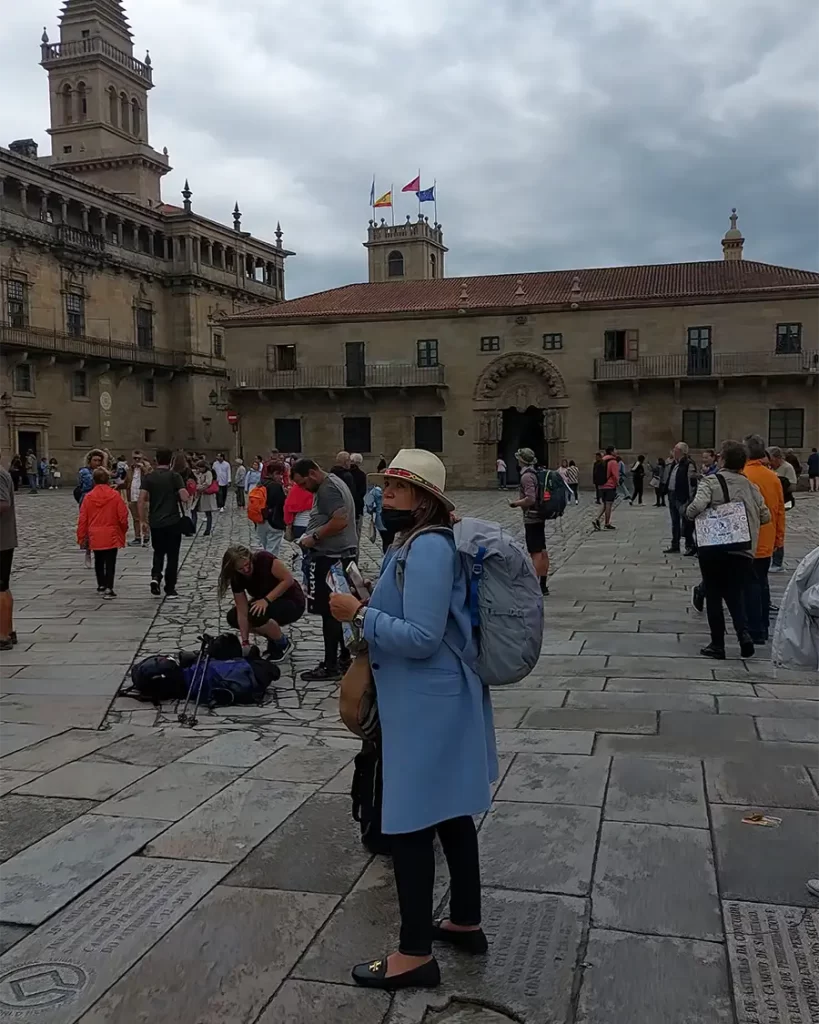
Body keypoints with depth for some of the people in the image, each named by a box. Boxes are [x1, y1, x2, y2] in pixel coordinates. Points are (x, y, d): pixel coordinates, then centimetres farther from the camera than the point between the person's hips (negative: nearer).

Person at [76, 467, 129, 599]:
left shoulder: (89, 497, -3)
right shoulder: (115, 495, -8)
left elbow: (83, 519, 0)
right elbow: (123, 516, -6)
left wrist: (81, 537, 9)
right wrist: (123, 529, 13)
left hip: (95, 536, 2)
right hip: (111, 535, -2)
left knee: (99, 561, 20)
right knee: (110, 562, 0)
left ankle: (101, 585, 29)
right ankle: (108, 588, -6)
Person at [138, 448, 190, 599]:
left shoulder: (149, 477, 1)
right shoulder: (174, 476, -6)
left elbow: (142, 499, -6)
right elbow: (185, 497, -16)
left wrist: (142, 517, 5)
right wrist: (187, 499, 8)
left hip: (155, 522, 3)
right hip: (173, 521, -3)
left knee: (158, 552, 20)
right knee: (172, 555, 7)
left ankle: (155, 577, -4)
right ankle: (170, 589, 9)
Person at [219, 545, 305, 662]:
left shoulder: (264, 559, -28)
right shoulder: (237, 579, -13)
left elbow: (288, 580, -25)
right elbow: (242, 612, -13)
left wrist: (266, 600, -30)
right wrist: (245, 641, -18)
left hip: (292, 602, -7)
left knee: (258, 616, -31)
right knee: (233, 618, -6)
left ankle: (283, 644, -5)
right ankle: (273, 638, 7)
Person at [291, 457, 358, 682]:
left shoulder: (327, 489, -17)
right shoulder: (333, 483, 16)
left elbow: (340, 521, -27)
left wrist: (314, 537, -18)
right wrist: (316, 537, 10)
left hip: (331, 556, -11)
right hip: (342, 553, 11)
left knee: (330, 611, -5)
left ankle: (330, 666, 0)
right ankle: (344, 656, 24)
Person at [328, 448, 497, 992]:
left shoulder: (427, 547, -21)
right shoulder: (423, 542, 11)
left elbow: (421, 637, -26)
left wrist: (360, 614, -19)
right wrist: (369, 610, 11)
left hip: (426, 704, -11)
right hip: (439, 699, 11)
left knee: (410, 823, -1)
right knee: (450, 813, 19)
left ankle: (416, 954, 12)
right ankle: (466, 923, 34)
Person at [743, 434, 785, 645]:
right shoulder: (773, 477, 3)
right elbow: (780, 511, 8)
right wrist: (779, 538, 17)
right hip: (767, 542, 6)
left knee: (751, 585, 0)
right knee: (762, 583, 17)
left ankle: (755, 631, 1)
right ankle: (763, 627, 24)